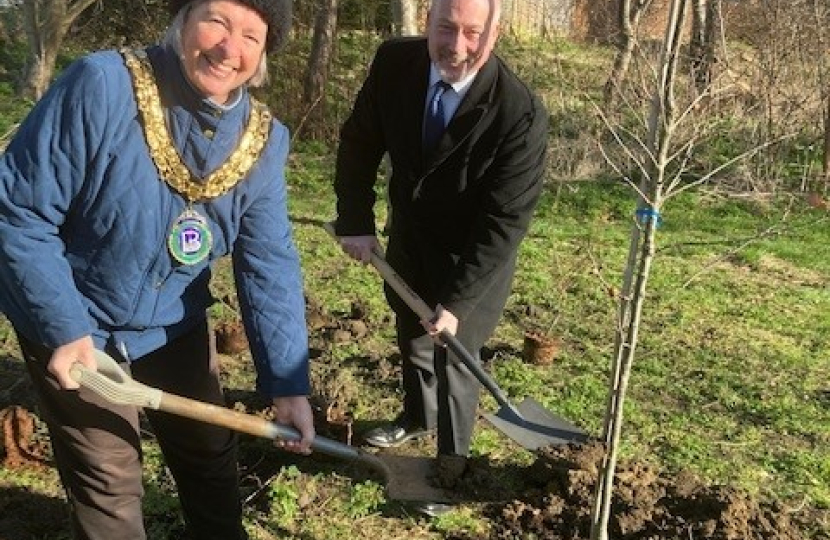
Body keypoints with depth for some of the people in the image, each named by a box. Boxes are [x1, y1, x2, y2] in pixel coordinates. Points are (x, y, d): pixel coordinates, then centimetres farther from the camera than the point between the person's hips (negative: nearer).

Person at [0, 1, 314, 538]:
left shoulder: (263, 140, -11)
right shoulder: (100, 86, -27)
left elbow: (270, 266, -11)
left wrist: (288, 382, -16)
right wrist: (63, 327, -24)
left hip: (174, 327, 5)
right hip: (73, 328, -4)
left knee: (211, 456, 18)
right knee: (109, 479, 8)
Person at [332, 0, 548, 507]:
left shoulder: (521, 112, -31)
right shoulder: (394, 62, -19)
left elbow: (506, 220, -28)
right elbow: (359, 142, -4)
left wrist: (458, 299, -29)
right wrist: (355, 221, -10)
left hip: (474, 257, -5)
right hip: (408, 236, 5)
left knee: (453, 354, 5)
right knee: (411, 334, 25)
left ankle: (453, 461, 29)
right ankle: (417, 416, 53)